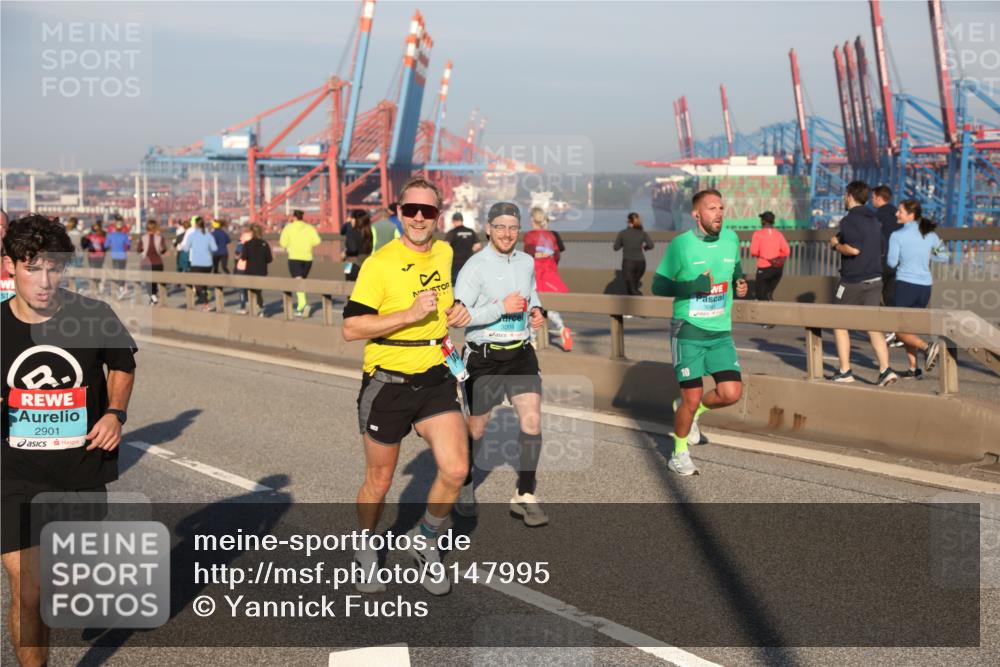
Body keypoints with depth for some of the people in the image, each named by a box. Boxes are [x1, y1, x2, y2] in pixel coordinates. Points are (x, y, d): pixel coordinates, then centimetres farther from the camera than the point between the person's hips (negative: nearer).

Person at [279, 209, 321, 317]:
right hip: (308, 258, 4)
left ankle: (304, 304, -39)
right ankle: (300, 308, 22)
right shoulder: (310, 227, 9)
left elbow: (283, 243, -2)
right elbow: (317, 240, -3)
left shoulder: (288, 228, 3)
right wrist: (308, 244, 14)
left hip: (294, 258, -4)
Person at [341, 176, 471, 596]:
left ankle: (425, 540, 18)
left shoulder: (445, 254, 5)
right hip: (387, 383, -4)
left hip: (436, 377, 4)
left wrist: (456, 312, 2)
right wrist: (409, 314, -25)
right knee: (379, 480, 10)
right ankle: (366, 552, 37)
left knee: (456, 471, -10)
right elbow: (350, 328, -17)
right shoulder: (379, 264, -14)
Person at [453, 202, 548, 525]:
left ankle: (524, 495, 0)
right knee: (476, 428, 10)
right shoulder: (475, 267, -13)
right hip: (484, 357, -4)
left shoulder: (527, 262, 5)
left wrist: (537, 311, 5)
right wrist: (502, 308, -25)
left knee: (532, 419, -10)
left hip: (521, 354, 4)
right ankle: (464, 483, 36)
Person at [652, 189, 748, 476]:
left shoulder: (731, 239, 4)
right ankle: (679, 454, 19)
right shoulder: (681, 244, -10)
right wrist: (693, 287, -20)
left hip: (721, 333, 4)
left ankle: (691, 411, 24)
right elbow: (658, 285, -8)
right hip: (688, 331, -4)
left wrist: (740, 285, 2)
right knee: (693, 397, -4)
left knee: (732, 393, -7)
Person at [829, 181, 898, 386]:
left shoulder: (850, 220, -12)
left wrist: (836, 244, -5)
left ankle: (845, 371, 6)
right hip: (874, 280, 7)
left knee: (840, 325, 7)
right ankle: (885, 370, -7)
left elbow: (853, 249, -24)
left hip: (853, 281, -7)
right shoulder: (874, 220, 14)